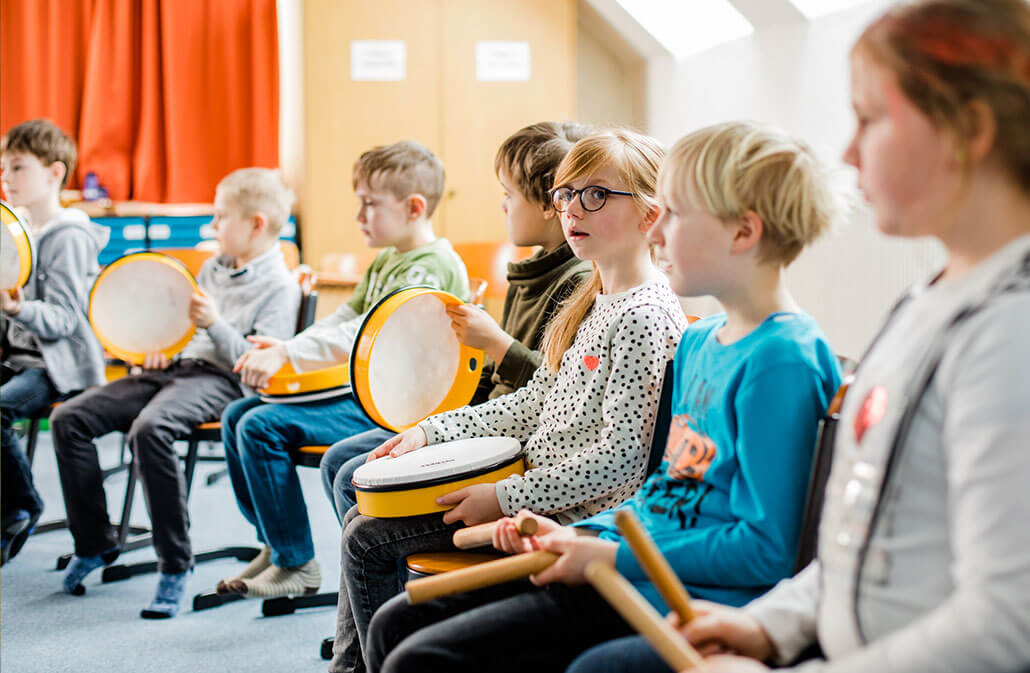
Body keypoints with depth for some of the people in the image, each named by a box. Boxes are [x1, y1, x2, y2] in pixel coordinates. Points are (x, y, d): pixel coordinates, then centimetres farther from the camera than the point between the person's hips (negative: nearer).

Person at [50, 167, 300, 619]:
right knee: (69, 419, -6)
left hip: (220, 381, -8)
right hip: (178, 367, 9)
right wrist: (161, 348, 11)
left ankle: (175, 563, -26)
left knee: (149, 429, -38)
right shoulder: (212, 269, 19)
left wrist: (216, 325, -24)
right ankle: (94, 542, 7)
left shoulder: (279, 287, -6)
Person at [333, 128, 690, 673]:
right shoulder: (592, 300, 10)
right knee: (362, 519, 13)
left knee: (368, 541, -8)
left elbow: (621, 458, -25)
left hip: (566, 512, -10)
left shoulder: (646, 317, -20)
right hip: (534, 482, 10)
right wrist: (433, 431, 12)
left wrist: (504, 498, -22)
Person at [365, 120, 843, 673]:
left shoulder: (781, 363, -16)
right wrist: (580, 535, 7)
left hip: (672, 604, -10)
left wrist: (613, 557, -16)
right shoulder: (700, 341, 14)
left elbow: (766, 550, -20)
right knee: (396, 625, 8)